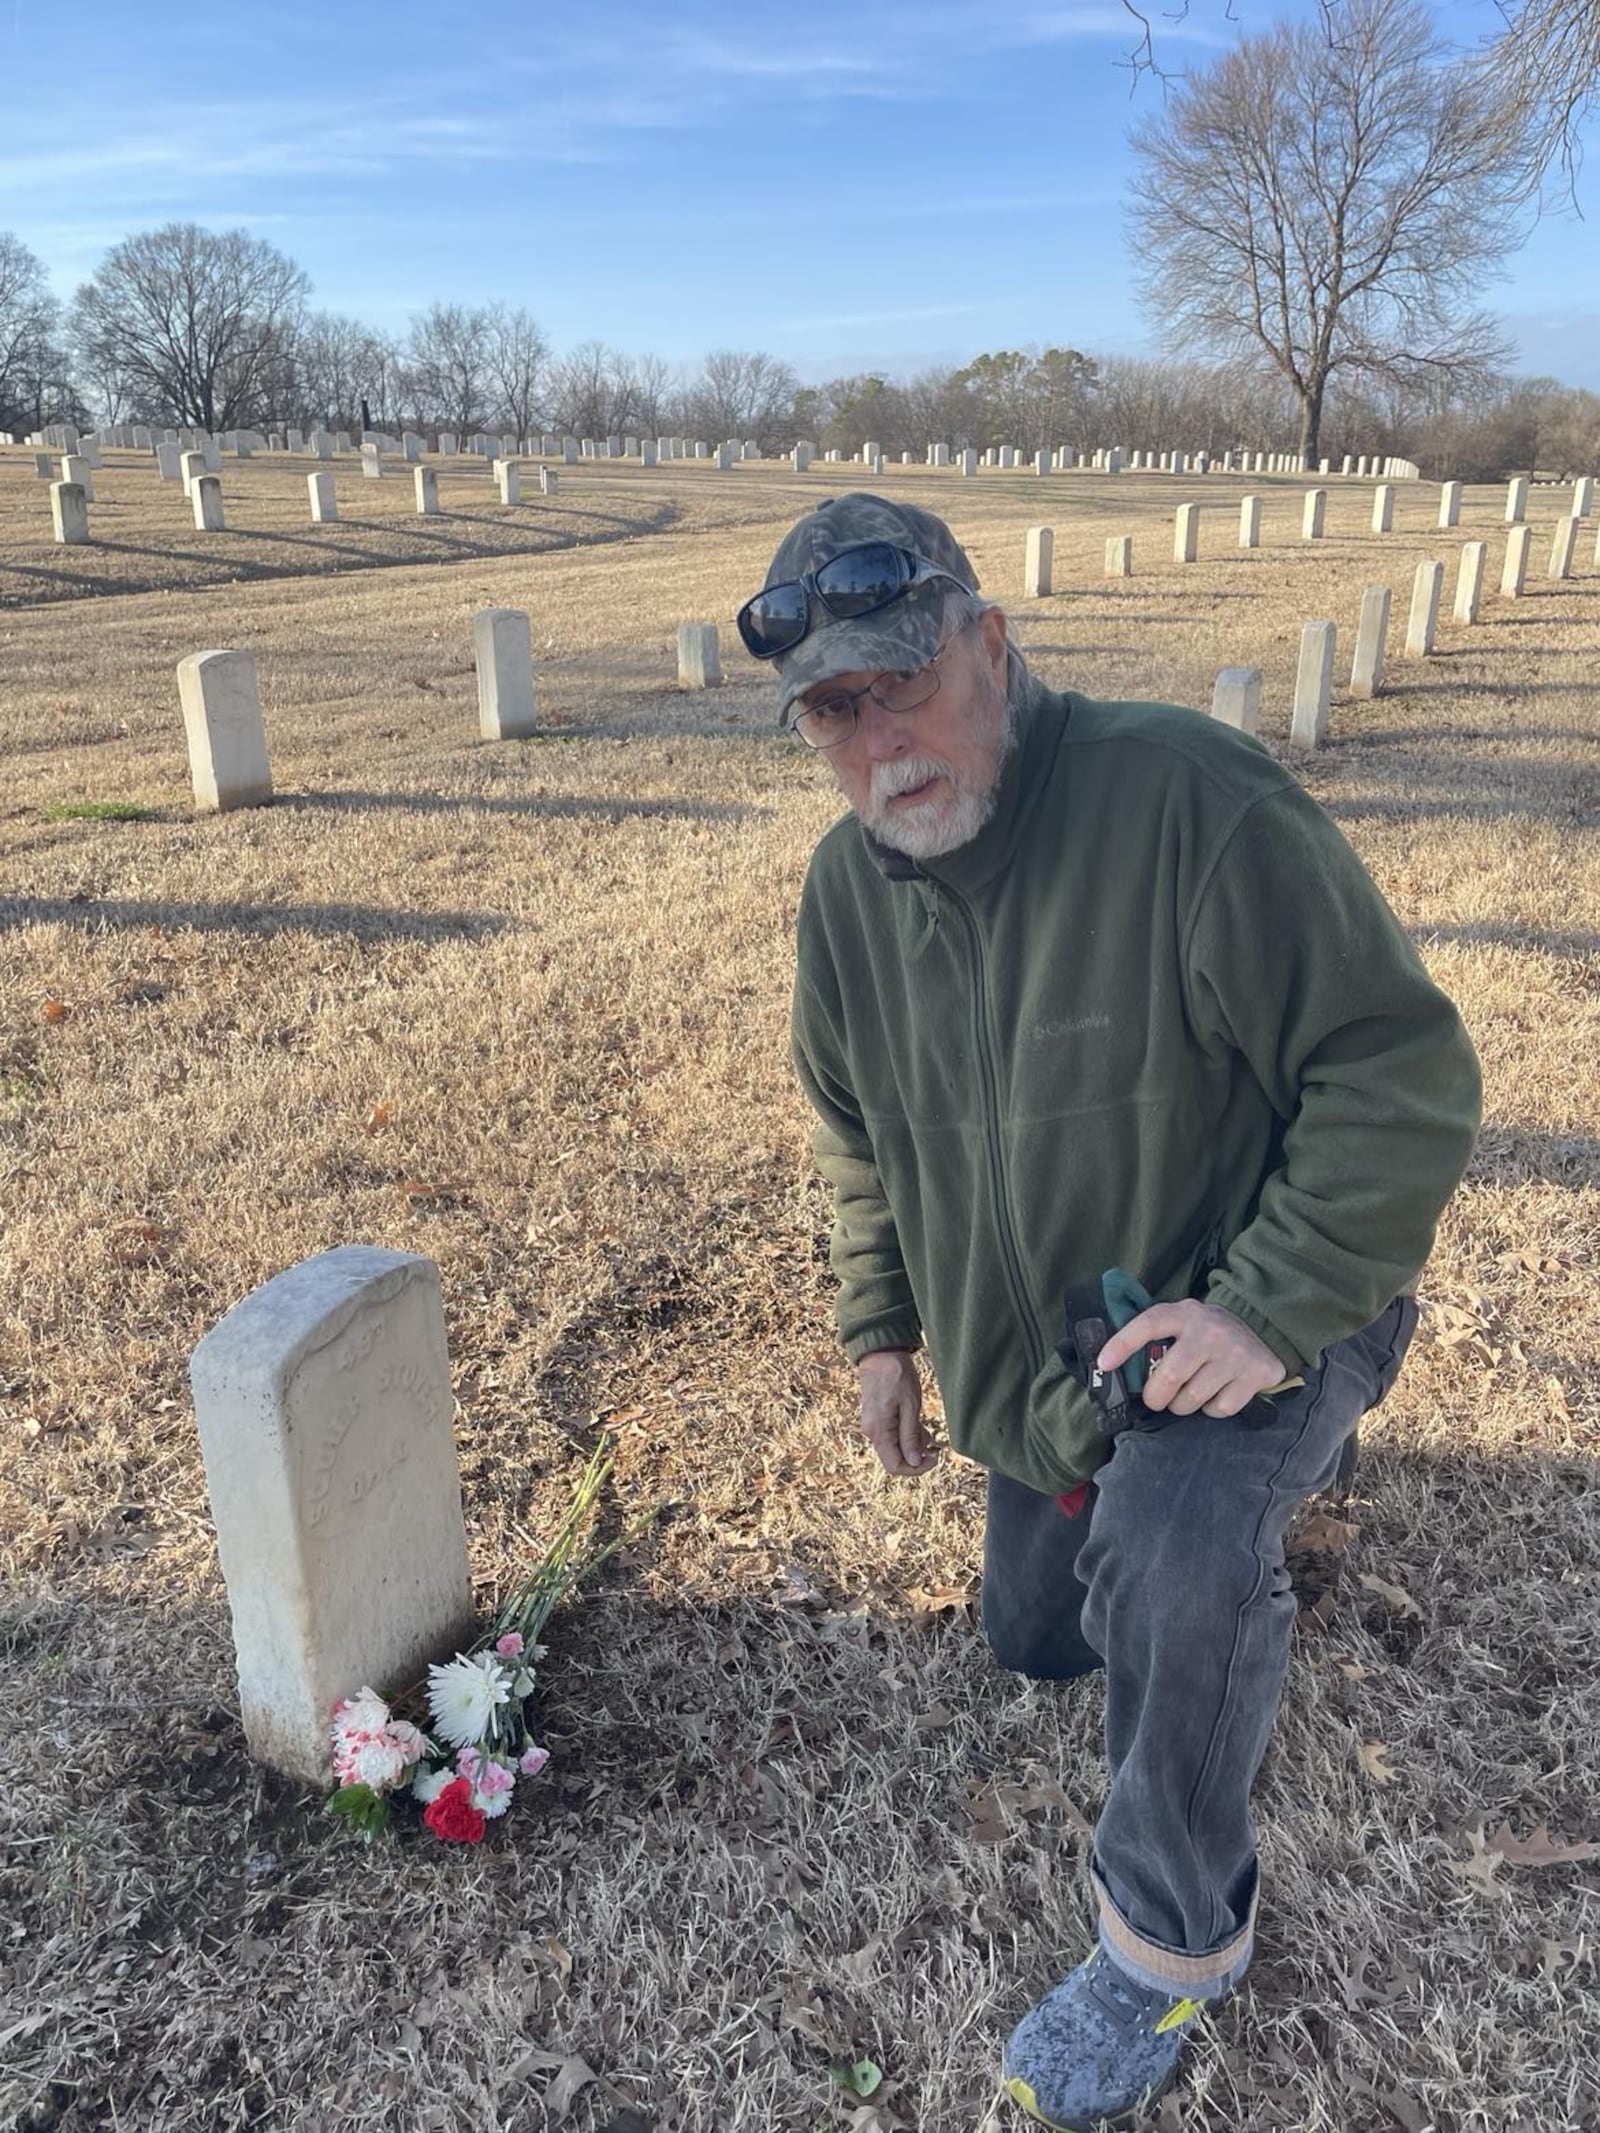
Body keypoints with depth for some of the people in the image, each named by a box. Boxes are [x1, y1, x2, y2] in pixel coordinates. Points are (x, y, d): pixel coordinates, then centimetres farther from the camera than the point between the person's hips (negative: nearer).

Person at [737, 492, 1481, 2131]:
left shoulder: (1185, 797, -28)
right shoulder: (845, 891, -6)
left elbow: (1405, 1072, -25)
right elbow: (854, 1130, 11)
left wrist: (1272, 1311, -30)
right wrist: (882, 1328, 10)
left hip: (1262, 1302, -6)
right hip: (1037, 1354, 7)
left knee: (1176, 1553, -34)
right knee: (1035, 1636, 20)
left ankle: (1175, 1937, -6)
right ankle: (1249, 1483, 49)